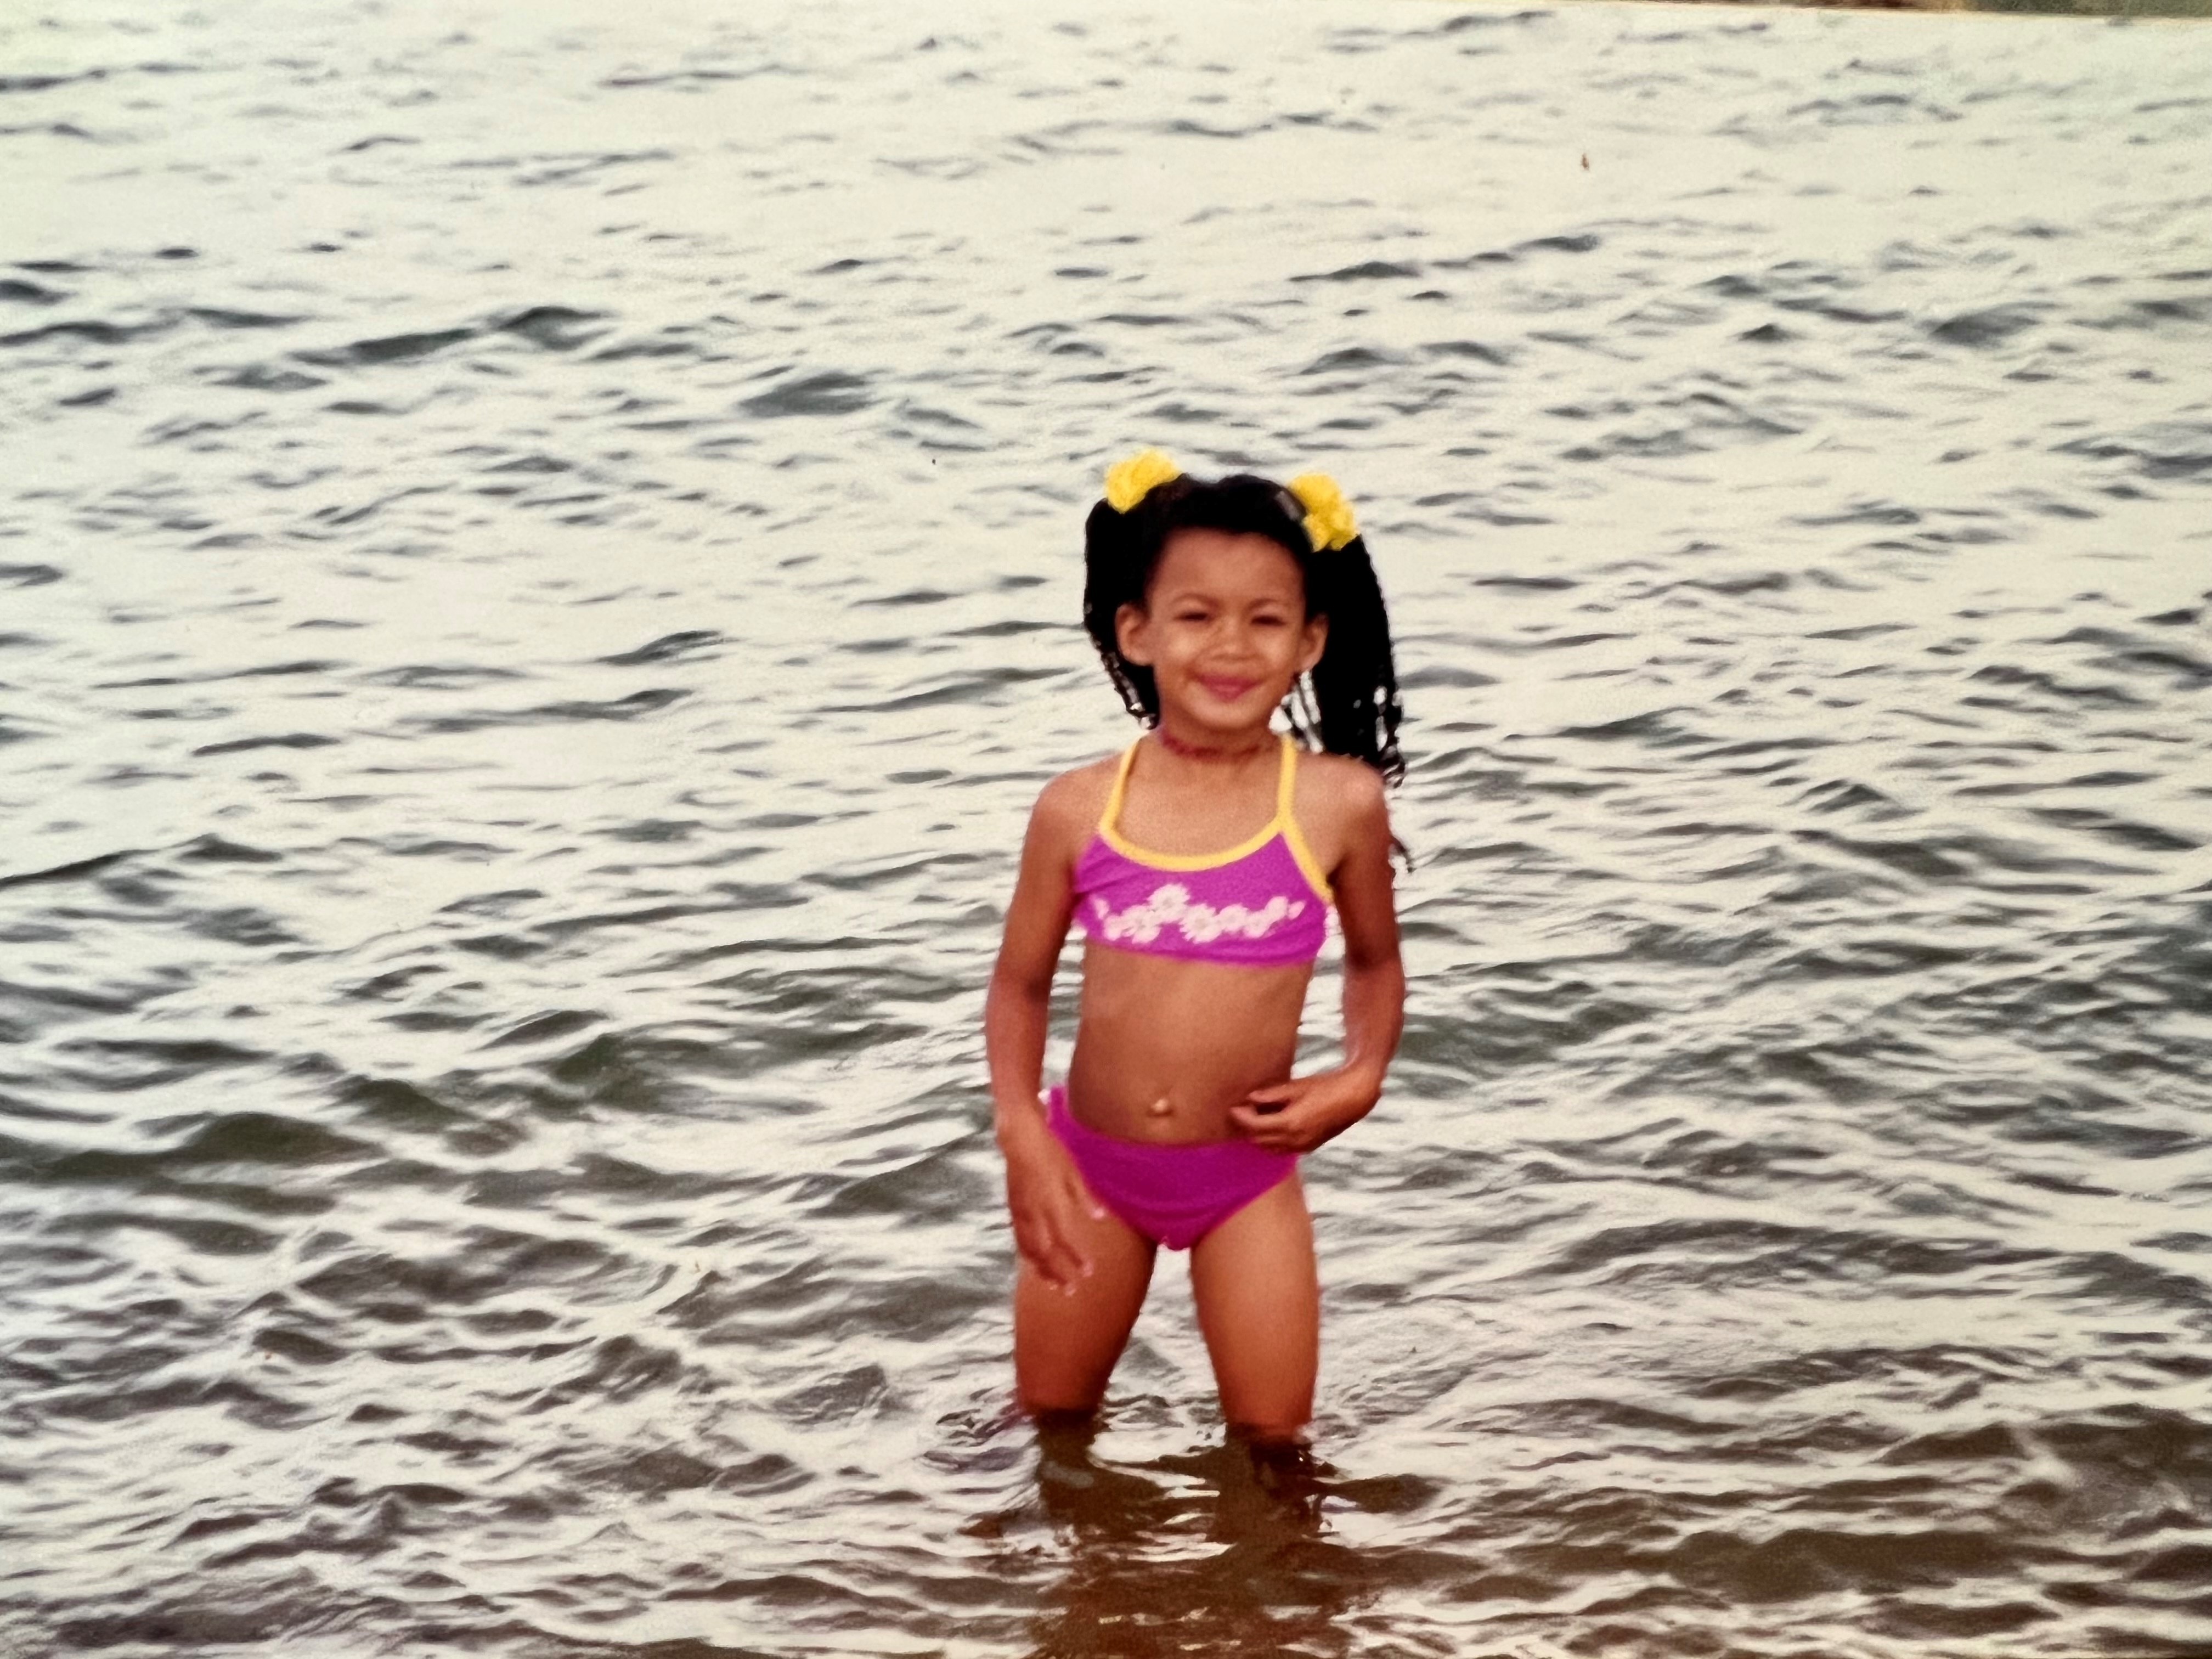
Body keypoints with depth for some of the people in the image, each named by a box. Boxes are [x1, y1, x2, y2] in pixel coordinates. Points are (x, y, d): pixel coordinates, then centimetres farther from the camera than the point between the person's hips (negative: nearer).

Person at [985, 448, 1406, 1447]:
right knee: (1049, 1427, 17)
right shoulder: (1080, 809, -9)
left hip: (1249, 1176, -1)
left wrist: (1360, 1078, -11)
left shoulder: (1338, 804, -11)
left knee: (1271, 1443, 6)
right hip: (1094, 1167, 1)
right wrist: (1022, 1134, -10)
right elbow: (1020, 982, 2)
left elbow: (1374, 960, 6)